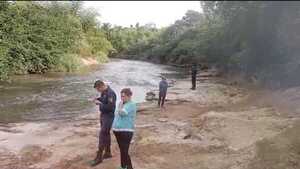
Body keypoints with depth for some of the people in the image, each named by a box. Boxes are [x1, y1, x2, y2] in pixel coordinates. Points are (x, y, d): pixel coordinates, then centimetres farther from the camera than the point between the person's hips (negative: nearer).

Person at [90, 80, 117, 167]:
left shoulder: (110, 93, -23)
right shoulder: (103, 92, 5)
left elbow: (110, 107, -28)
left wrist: (100, 103, -22)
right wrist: (97, 99, 1)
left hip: (109, 116, -10)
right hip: (103, 114, 10)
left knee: (102, 135, -8)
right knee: (106, 134, 17)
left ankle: (99, 157, 0)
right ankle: (108, 153, 31)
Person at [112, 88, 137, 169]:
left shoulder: (131, 104, -12)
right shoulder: (122, 104, 13)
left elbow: (122, 113, -25)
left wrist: (121, 104, -11)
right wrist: (115, 127, 14)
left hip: (126, 131, -8)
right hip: (118, 130, 8)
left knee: (125, 151, -8)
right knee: (122, 150, 18)